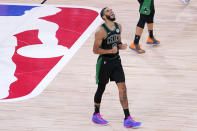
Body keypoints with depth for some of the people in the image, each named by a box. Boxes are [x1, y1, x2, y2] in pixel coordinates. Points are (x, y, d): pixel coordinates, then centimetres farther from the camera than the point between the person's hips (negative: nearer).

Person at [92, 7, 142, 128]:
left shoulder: (118, 27, 4)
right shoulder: (101, 31, -18)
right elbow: (95, 50, -16)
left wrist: (121, 46, -5)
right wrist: (110, 51, -26)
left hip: (116, 61, 6)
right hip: (104, 62, -6)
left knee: (122, 88, -2)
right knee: (101, 89, 10)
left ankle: (127, 119, -2)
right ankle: (96, 115, 30)